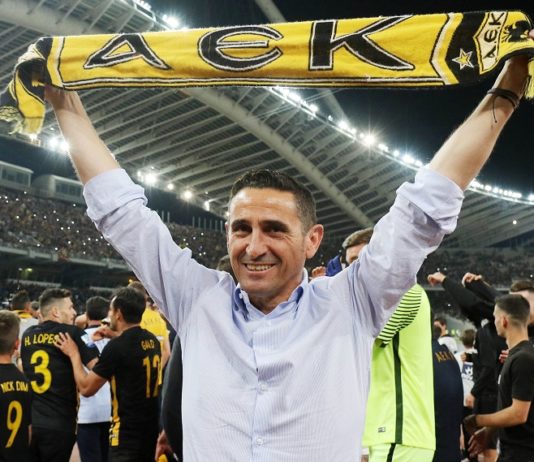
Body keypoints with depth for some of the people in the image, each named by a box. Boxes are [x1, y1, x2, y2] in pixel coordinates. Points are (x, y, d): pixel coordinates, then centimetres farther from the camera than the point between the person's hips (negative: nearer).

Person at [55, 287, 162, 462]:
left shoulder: (116, 346, -16)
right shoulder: (152, 341, 5)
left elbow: (86, 388, -8)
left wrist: (74, 354, 2)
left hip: (127, 432, -7)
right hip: (151, 427, 7)